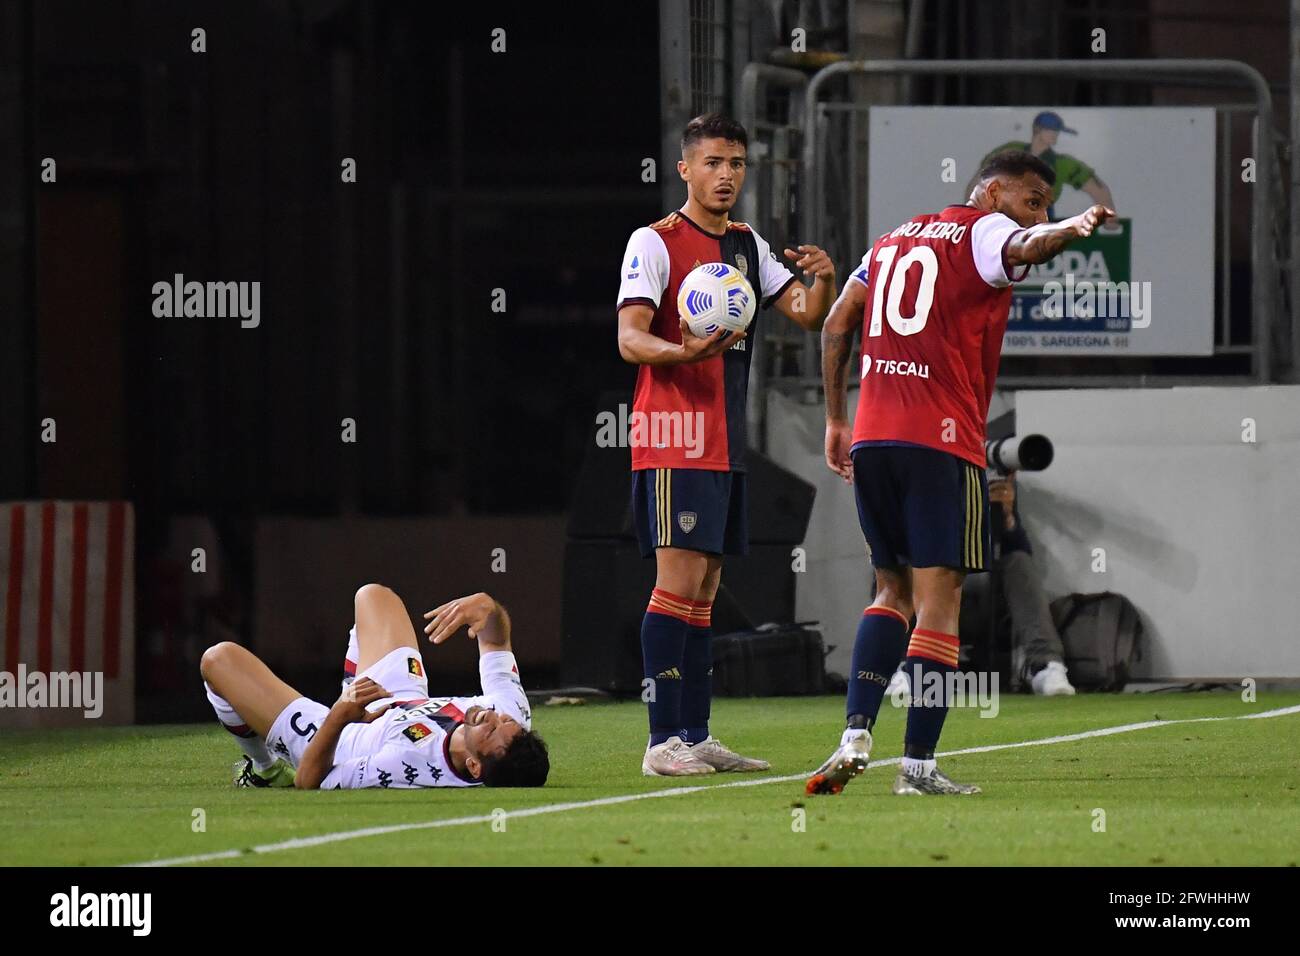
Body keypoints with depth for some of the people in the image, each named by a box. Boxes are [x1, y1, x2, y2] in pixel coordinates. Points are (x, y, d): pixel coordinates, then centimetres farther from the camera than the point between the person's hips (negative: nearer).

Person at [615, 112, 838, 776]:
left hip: (726, 442, 8)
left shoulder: (747, 246, 15)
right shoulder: (655, 242, -6)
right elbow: (630, 338, -13)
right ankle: (663, 741, -15)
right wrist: (685, 352, -34)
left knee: (704, 590, 9)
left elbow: (809, 316, 12)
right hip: (674, 440, -8)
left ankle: (696, 737, 12)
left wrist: (823, 280, -11)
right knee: (677, 582, -13)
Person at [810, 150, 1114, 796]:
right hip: (942, 440, -7)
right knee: (939, 597, -4)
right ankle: (918, 764, -8)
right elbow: (1025, 247, -23)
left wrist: (836, 420, 26)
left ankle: (856, 736, 1)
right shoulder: (985, 231, 1)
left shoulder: (893, 239, 23)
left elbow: (837, 325, 22)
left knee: (893, 591, 16)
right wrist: (1071, 230, -44)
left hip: (871, 436, 7)